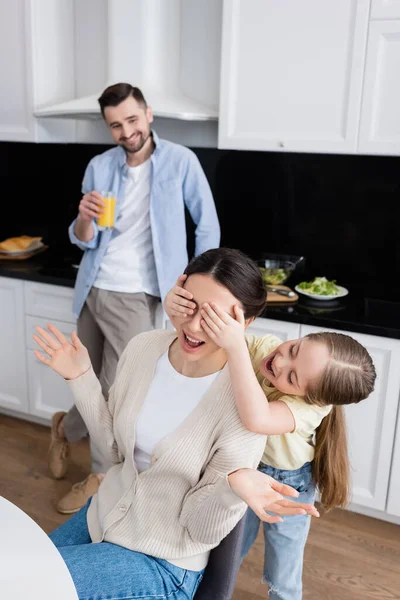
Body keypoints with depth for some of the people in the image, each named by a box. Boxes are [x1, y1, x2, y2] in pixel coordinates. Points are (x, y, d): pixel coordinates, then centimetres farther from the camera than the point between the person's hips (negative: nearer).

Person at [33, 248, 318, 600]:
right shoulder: (144, 347, -12)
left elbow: (202, 528, -18)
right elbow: (115, 448, 2)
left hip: (162, 562, -5)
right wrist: (81, 378, -8)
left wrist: (234, 488, -39)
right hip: (102, 515, 6)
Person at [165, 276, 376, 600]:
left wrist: (235, 348, -67)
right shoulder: (264, 346, -28)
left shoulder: (312, 407, -38)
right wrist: (177, 310, -52)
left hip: (287, 486, -3)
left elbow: (257, 419, -58)